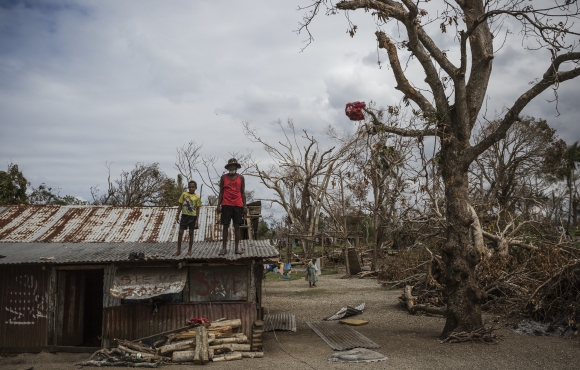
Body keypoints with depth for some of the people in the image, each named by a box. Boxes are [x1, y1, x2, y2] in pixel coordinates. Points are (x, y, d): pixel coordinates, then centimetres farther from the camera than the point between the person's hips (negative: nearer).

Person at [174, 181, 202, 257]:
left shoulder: (197, 197, -1)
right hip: (184, 215, 1)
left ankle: (189, 250, 15)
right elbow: (180, 206, 6)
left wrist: (197, 220, -4)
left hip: (192, 216, -1)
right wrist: (177, 216, 3)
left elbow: (197, 209, 1)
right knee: (180, 232, -1)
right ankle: (178, 250, 9)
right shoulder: (184, 194, 2)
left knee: (191, 233, 6)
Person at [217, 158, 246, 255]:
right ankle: (224, 247, 5)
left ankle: (237, 247, 6)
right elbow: (221, 192, 7)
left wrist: (244, 206, 3)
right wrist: (218, 205, -1)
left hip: (238, 205, 1)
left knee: (237, 226, 2)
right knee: (225, 226, 1)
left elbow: (243, 193, 9)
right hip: (226, 205, -1)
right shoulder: (223, 177, 6)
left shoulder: (241, 178, 8)